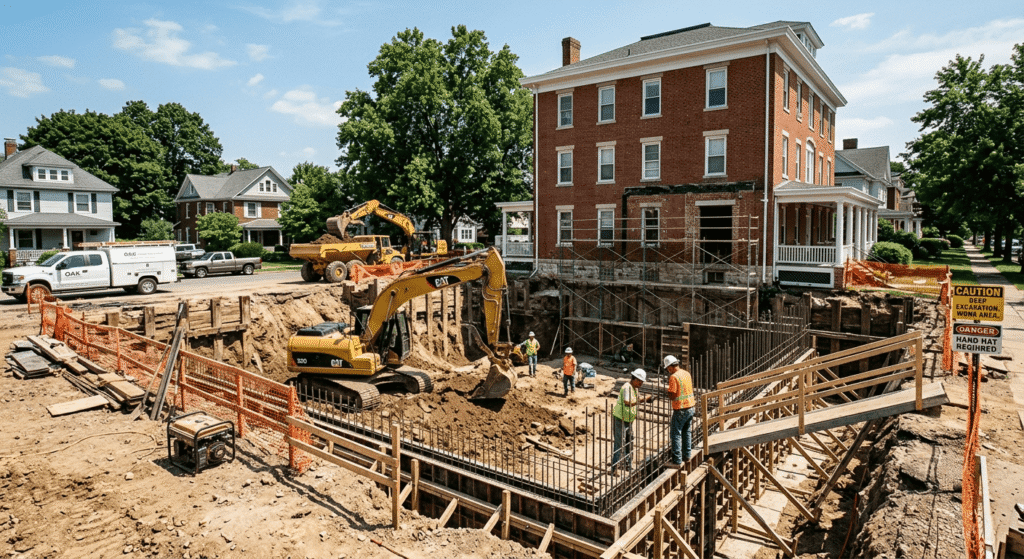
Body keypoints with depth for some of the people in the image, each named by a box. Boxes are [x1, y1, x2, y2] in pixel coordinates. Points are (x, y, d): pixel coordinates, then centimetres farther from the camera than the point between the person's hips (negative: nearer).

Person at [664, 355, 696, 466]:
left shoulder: (673, 377, -20)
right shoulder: (686, 373, 5)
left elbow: (672, 396, -20)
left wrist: (667, 390, -2)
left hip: (680, 410, -8)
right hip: (691, 407, 8)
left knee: (676, 434, 0)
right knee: (686, 432, 21)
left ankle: (677, 460, 2)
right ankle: (686, 455, 30)